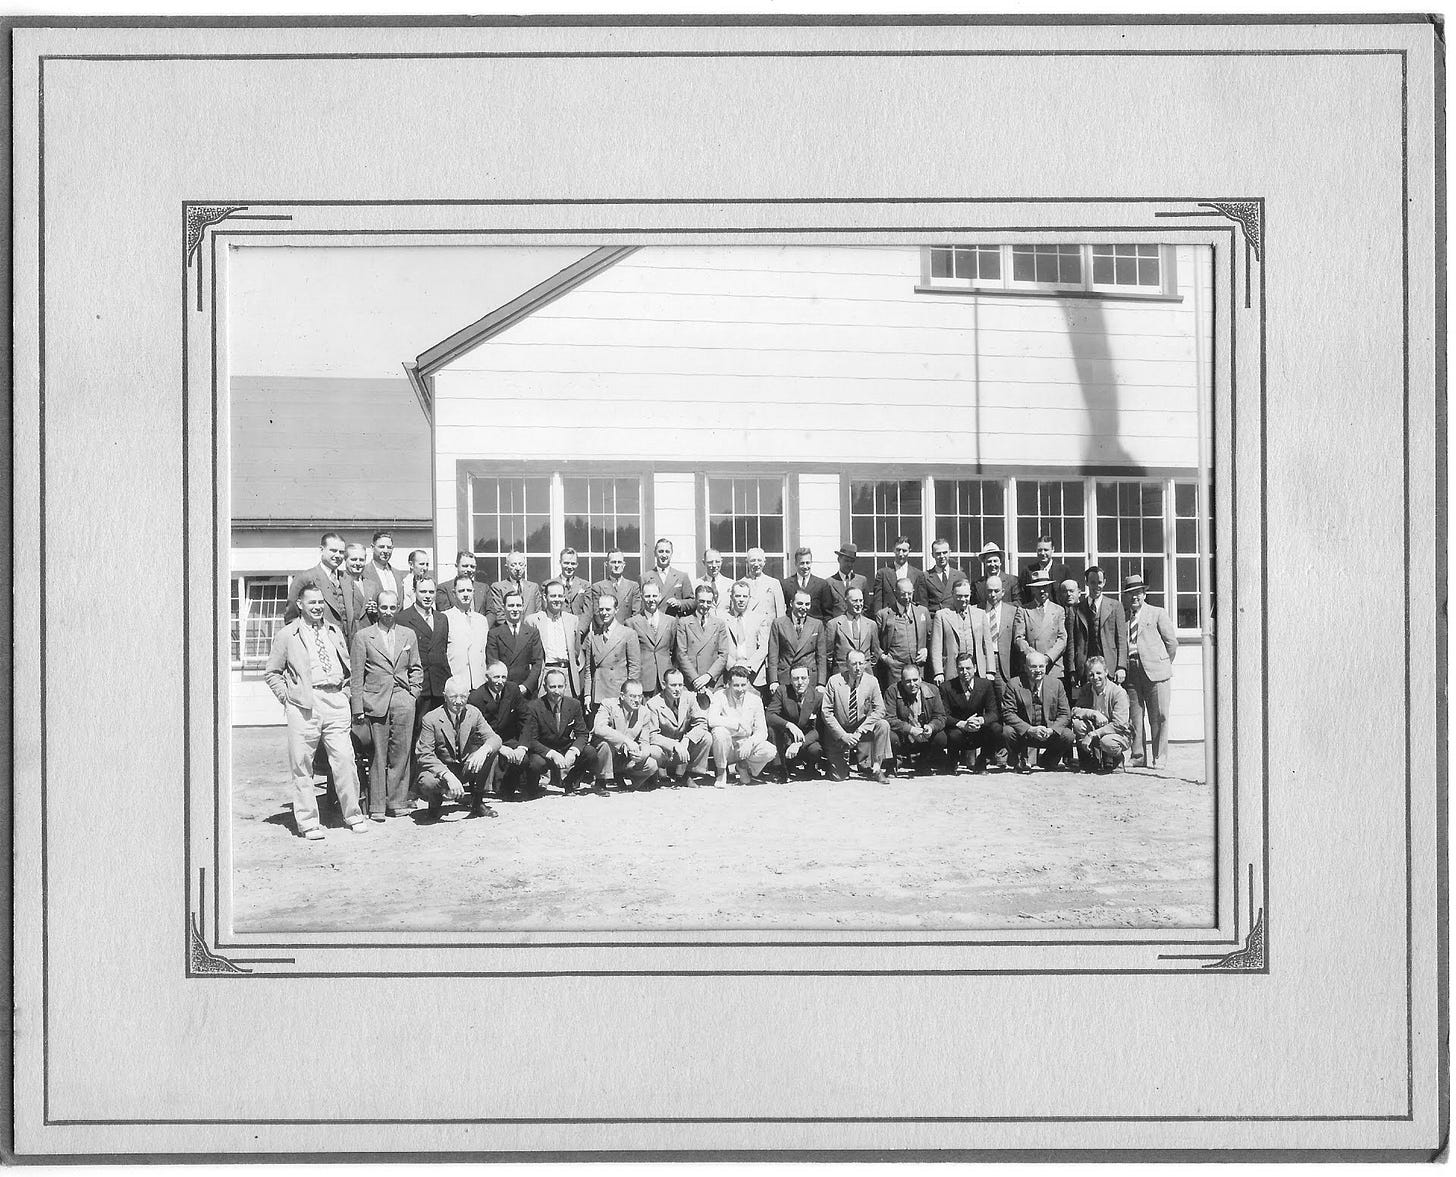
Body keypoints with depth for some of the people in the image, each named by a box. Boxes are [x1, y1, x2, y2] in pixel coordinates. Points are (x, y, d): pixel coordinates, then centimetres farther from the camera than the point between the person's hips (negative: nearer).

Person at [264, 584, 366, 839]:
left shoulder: (334, 631, 18)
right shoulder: (286, 636, 6)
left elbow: (347, 665, 25)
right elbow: (271, 673, 10)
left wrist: (345, 692, 13)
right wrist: (287, 697, 0)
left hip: (335, 702, 2)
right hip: (303, 705, -2)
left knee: (345, 759, -5)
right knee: (302, 764, -1)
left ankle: (353, 815, 7)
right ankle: (307, 822, 6)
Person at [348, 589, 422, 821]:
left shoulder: (408, 635, 14)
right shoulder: (363, 637, 4)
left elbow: (416, 669, 19)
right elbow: (356, 677, 2)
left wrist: (412, 693, 5)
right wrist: (358, 709, -3)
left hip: (403, 700, 3)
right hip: (375, 701, -3)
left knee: (401, 752, 0)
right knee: (378, 754, -2)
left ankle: (397, 802, 8)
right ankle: (377, 806, 2)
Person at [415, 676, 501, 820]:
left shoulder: (474, 714, -4)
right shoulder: (431, 719, -15)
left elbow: (494, 738, -9)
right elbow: (424, 755, -20)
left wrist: (483, 750, -35)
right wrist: (447, 775, -35)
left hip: (467, 768, 4)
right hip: (440, 769, -4)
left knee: (491, 751, -20)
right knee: (427, 783, -38)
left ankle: (477, 803, -6)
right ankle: (435, 804, 2)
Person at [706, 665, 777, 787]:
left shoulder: (755, 700, -1)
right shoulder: (720, 697, -10)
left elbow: (762, 731, -3)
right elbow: (712, 720, -28)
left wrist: (750, 742, -24)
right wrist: (738, 724, -27)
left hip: (746, 745, 2)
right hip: (726, 749, -2)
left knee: (769, 751, -25)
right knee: (719, 731, -35)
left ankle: (744, 767, 8)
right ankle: (721, 774, -12)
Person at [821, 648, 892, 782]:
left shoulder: (871, 681, -6)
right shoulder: (834, 682, -11)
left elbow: (879, 710, -8)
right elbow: (826, 712, -10)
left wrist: (859, 731, -19)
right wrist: (843, 735, -18)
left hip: (863, 730, 2)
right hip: (838, 733, -2)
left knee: (883, 725, -27)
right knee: (838, 777, -13)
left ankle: (875, 766, -14)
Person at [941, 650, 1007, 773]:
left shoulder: (986, 684, -2)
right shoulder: (947, 687, -8)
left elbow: (993, 713, -6)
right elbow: (944, 716, -13)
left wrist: (981, 720, -30)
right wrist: (962, 724, -32)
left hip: (978, 733, 2)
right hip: (957, 730, -2)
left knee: (996, 729, -28)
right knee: (954, 735, -37)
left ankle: (981, 763, -3)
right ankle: (952, 764, -3)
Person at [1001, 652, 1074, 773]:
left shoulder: (1056, 684, 1)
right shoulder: (1014, 685, -6)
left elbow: (1065, 714, -1)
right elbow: (1008, 713, -13)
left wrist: (1051, 730, -22)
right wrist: (1030, 730, -27)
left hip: (1050, 734, 2)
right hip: (1024, 734, -2)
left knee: (1068, 735, -25)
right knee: (1007, 732, -31)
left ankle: (1047, 760, 6)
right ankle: (1021, 760, 1)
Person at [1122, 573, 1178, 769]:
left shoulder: (1157, 614, 8)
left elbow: (1171, 642, 8)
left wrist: (1164, 664, 5)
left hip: (1155, 671, -3)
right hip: (1131, 672, 3)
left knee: (1159, 717, -4)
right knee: (1134, 718, 2)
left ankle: (1159, 759, 0)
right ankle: (1138, 758, 7)